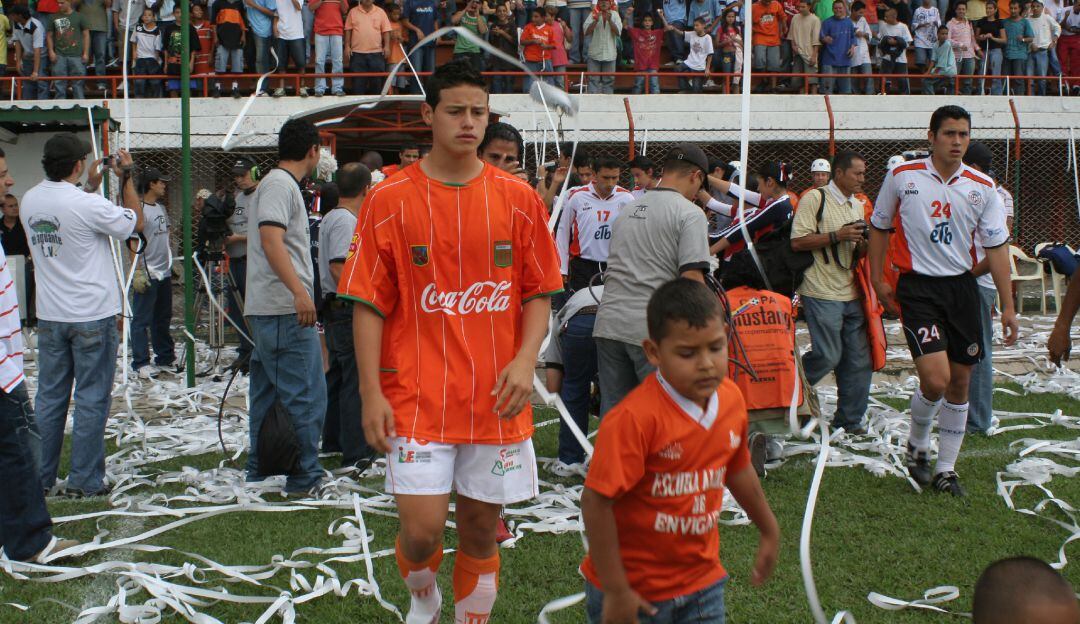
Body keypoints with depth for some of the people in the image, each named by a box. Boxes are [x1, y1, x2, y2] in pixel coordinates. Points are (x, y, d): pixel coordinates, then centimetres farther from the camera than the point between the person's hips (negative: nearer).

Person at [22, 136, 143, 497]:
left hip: (49, 316, 6)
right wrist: (126, 177, 4)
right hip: (92, 317, -6)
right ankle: (84, 480, 6)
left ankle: (40, 477, 17)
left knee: (50, 397, 13)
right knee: (91, 399, 2)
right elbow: (135, 223, -4)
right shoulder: (88, 204, -18)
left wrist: (89, 186, 24)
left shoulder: (29, 202, 2)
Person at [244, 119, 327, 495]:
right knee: (305, 396, -8)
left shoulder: (276, 183, 22)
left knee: (269, 394, 14)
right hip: (285, 309, -11)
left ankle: (259, 473, 20)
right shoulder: (281, 184, -10)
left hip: (267, 310, 11)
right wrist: (299, 291, -32)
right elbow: (270, 239, -23)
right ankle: (305, 478, -6)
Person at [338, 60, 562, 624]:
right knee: (422, 529, -6)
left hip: (497, 399, 2)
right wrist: (371, 393, -8)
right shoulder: (389, 201, -3)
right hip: (417, 397, -2)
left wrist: (525, 360, -10)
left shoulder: (517, 198, 3)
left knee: (481, 529, 9)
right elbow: (369, 303, -2)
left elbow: (539, 292, 7)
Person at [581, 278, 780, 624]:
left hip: (702, 580, 6)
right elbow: (596, 501, -24)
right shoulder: (634, 418, -25)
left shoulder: (731, 399, -2)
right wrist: (615, 591, -21)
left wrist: (769, 530, 28)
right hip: (635, 589, -6)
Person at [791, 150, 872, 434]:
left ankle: (849, 419, 14)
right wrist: (837, 235, -17)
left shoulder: (858, 206, 18)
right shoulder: (815, 199, -7)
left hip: (851, 293, 8)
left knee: (859, 359, 5)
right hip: (822, 293, -7)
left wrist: (863, 243, 2)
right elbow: (797, 242, -14)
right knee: (828, 356, -10)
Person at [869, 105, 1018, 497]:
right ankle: (916, 445, 13)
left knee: (960, 381, 6)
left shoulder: (982, 188, 1)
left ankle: (946, 469, 19)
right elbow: (879, 227, 9)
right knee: (935, 380, -16)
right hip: (917, 288, -3)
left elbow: (996, 246, 3)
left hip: (962, 288, 4)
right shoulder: (901, 177, -3)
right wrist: (878, 281, 6)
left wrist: (1007, 306, -1)